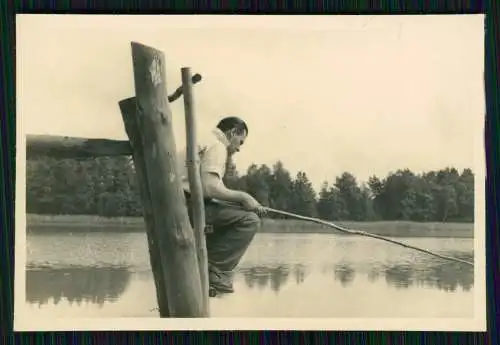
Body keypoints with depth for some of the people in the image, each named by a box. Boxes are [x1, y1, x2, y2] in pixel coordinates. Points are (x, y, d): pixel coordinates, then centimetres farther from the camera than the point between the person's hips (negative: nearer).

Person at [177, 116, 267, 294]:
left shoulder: (204, 141, 27)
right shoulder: (217, 146, -5)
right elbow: (209, 188, -20)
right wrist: (242, 196, -9)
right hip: (187, 205, -10)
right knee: (249, 220, -12)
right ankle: (216, 273, -11)